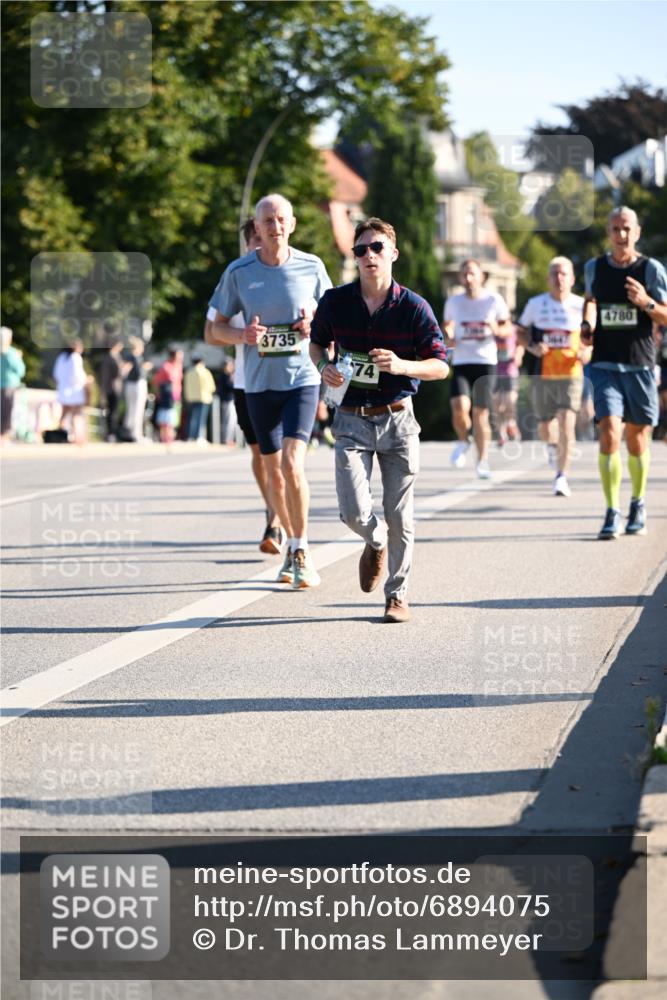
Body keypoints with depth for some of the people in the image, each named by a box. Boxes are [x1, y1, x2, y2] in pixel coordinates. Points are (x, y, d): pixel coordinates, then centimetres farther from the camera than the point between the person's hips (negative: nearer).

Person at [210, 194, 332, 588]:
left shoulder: (311, 267, -1)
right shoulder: (239, 271, -1)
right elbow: (218, 325, 7)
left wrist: (316, 324, -10)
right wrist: (241, 334, -14)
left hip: (302, 379, -2)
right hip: (260, 382, 2)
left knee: (293, 464, -16)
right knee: (274, 471, 8)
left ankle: (301, 553, -6)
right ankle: (293, 544, 27)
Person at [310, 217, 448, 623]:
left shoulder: (414, 307, -6)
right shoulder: (335, 301, 0)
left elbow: (441, 365, -2)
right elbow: (318, 341, 19)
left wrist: (401, 365, -20)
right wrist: (325, 366, -3)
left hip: (397, 421, -1)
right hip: (352, 421, 1)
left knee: (399, 516, 2)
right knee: (355, 512, -11)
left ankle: (397, 594, 17)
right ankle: (376, 543, 25)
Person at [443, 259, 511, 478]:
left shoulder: (494, 300, 3)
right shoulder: (453, 302, 8)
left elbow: (508, 328, 9)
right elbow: (448, 327, 21)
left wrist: (497, 330, -13)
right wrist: (448, 336, -4)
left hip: (486, 362, -1)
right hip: (461, 363, 1)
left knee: (481, 413, -4)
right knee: (459, 407, -19)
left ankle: (483, 461, 8)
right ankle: (463, 441, 10)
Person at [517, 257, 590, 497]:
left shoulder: (581, 305, 2)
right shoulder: (535, 304, 3)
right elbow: (521, 331, 13)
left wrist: (587, 352, -7)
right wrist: (532, 347, -7)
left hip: (571, 375, -2)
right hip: (543, 375, 2)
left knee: (566, 423, -17)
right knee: (544, 428, 9)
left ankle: (561, 477, -13)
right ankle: (555, 444, 47)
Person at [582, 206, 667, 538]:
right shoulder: (594, 268, 6)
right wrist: (587, 323, 9)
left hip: (640, 365, -1)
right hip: (605, 365, 1)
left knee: (636, 439, 10)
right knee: (609, 436, -15)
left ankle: (638, 505, 31)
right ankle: (612, 513, -14)